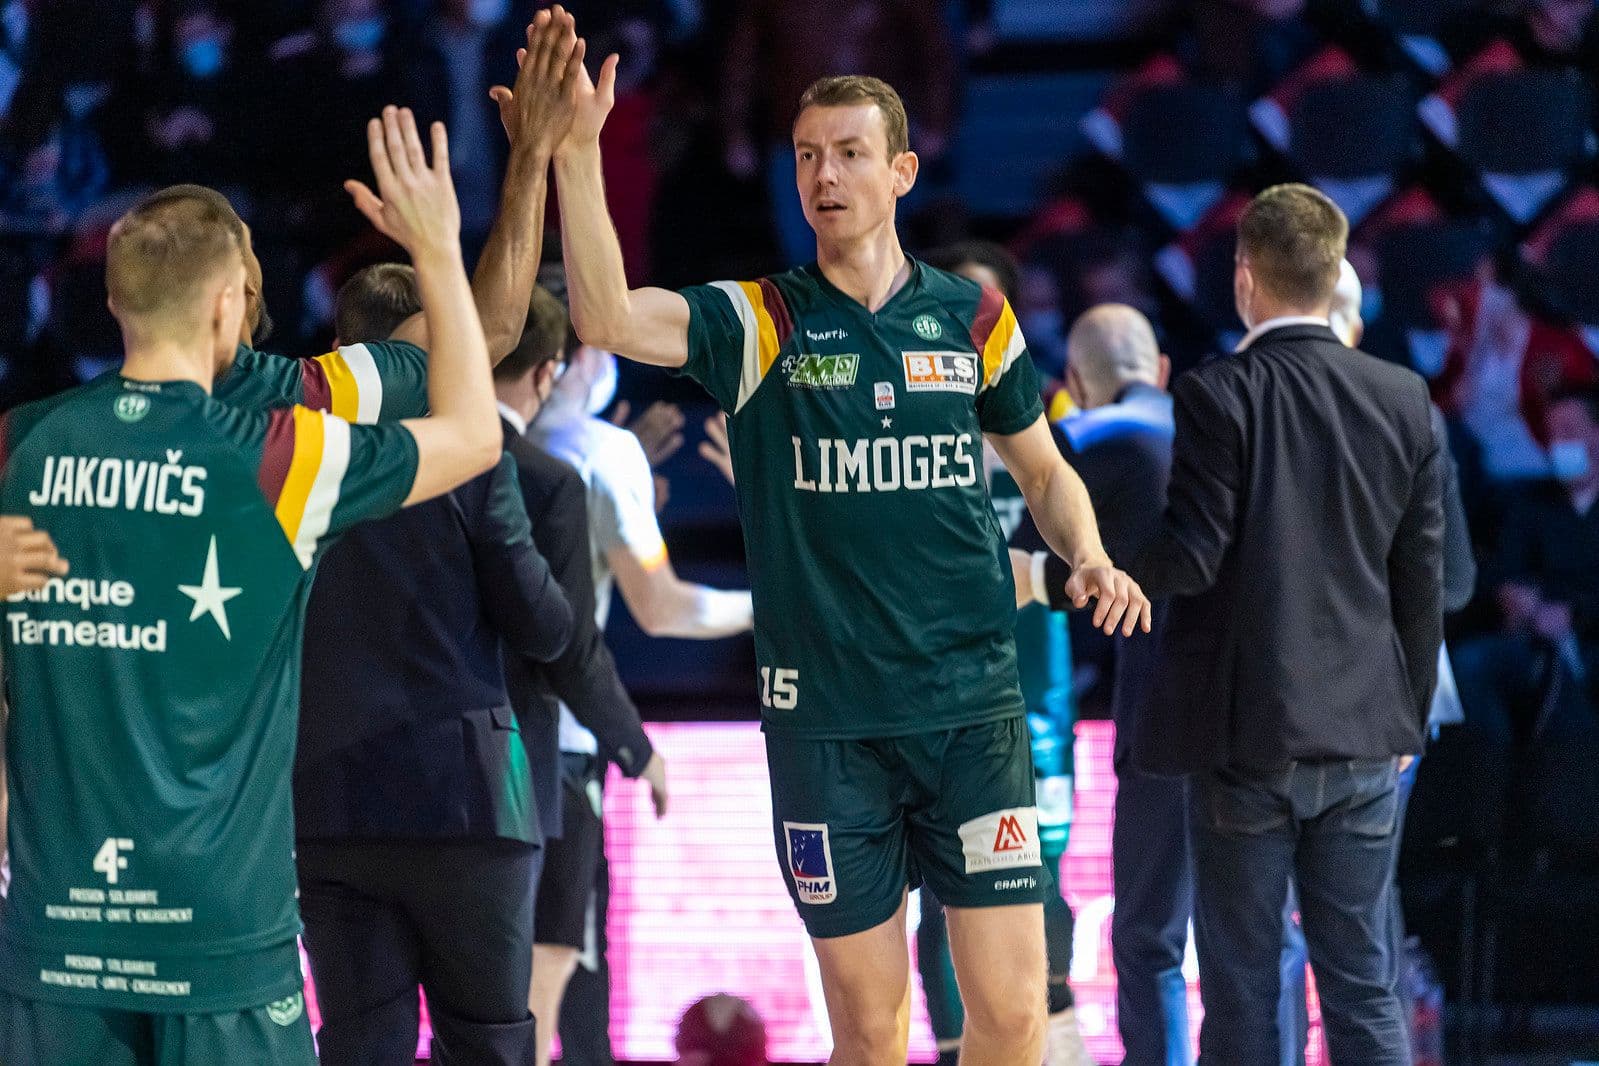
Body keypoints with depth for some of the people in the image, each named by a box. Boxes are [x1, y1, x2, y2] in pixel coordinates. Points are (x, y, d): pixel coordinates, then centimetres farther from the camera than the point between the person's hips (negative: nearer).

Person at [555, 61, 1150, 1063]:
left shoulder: (971, 314, 7)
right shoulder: (764, 322, 0)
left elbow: (1043, 468, 21)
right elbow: (608, 319, -18)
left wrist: (1090, 558, 1)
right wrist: (577, 154, -28)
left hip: (973, 707, 1)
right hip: (826, 719, -1)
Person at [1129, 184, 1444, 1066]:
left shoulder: (1217, 396, -11)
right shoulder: (1404, 401, 3)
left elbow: (1191, 559, -15)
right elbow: (1424, 582, 6)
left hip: (1247, 737, -4)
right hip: (1366, 735, 4)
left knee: (1242, 991, 3)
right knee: (1363, 984, 7)